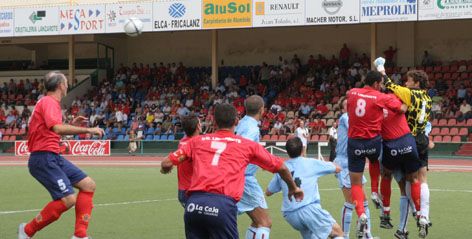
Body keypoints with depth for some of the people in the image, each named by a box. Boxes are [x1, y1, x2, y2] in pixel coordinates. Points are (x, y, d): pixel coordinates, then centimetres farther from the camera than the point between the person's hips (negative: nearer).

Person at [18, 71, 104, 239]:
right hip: (43, 158, -10)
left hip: (53, 157, 11)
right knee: (68, 199, -18)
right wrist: (88, 130, -26)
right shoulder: (49, 102, -13)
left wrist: (72, 125, 19)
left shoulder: (49, 102, 17)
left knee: (88, 185, 6)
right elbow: (57, 128, -30)